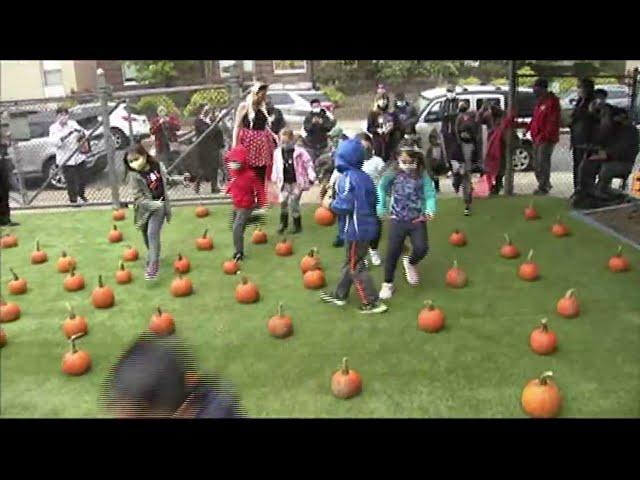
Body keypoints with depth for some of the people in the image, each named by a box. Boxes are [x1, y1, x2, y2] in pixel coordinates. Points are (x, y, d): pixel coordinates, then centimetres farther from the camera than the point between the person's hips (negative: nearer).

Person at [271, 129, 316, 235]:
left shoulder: (299, 151, -10)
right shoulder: (277, 152, 2)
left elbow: (308, 164, -5)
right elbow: (276, 166, 16)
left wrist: (311, 177, -9)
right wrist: (275, 179, 20)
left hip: (297, 182, -4)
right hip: (284, 182, 4)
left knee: (293, 203, -4)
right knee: (283, 201, -7)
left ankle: (297, 225, 13)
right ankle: (283, 223, 13)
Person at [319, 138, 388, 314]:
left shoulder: (347, 178, -20)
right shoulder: (364, 176, 7)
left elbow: (345, 206, -26)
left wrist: (330, 204, -6)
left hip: (357, 229, -9)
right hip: (367, 225, 9)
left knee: (355, 267, 4)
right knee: (351, 263, 20)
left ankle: (372, 303, 8)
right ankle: (339, 295, 34)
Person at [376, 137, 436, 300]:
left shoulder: (422, 175, -8)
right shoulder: (393, 173, -6)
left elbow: (429, 194, -11)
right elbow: (381, 188, 9)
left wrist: (430, 209, -28)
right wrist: (381, 206, 1)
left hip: (417, 220, 0)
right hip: (397, 220, 0)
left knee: (421, 248, -13)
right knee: (393, 252, 1)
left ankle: (410, 262, 25)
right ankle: (387, 283, 21)